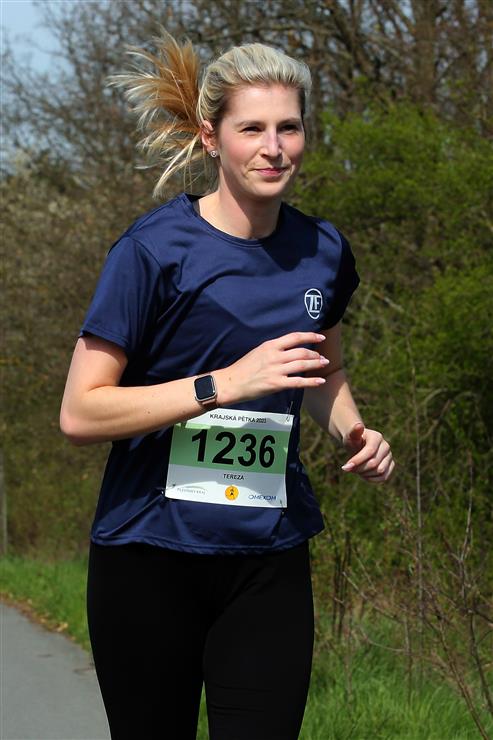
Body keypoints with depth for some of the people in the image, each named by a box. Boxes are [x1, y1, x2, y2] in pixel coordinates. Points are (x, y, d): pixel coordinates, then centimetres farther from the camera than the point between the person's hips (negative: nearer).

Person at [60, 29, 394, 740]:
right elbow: (80, 413, -15)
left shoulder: (323, 251, 6)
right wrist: (226, 383, -23)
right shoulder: (156, 248, -11)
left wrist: (355, 434, 5)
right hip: (150, 554, -4)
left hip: (271, 559, 4)